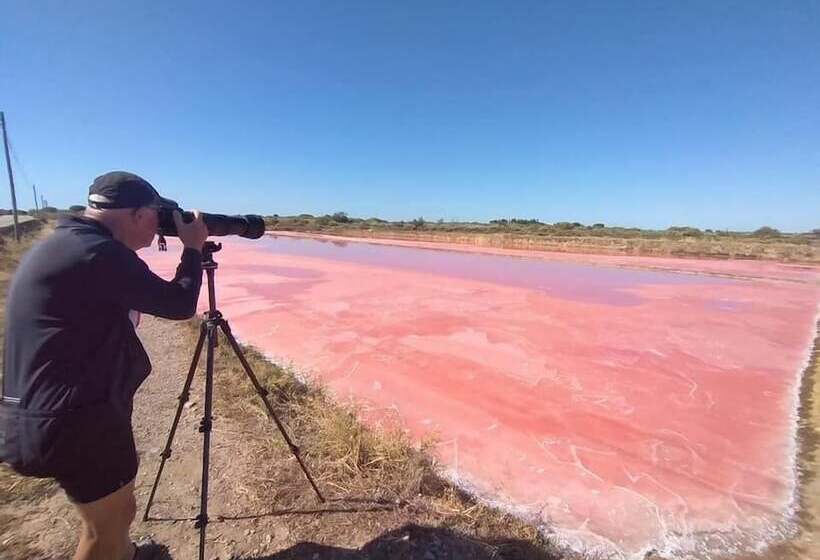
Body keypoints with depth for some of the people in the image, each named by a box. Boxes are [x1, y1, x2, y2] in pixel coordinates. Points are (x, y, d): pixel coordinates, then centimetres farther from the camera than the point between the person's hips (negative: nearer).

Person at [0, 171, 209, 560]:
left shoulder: (61, 244, 8)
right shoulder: (102, 254, -23)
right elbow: (178, 305, -17)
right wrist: (193, 248, -3)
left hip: (51, 416, 10)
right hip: (75, 422, -10)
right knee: (110, 520, 12)